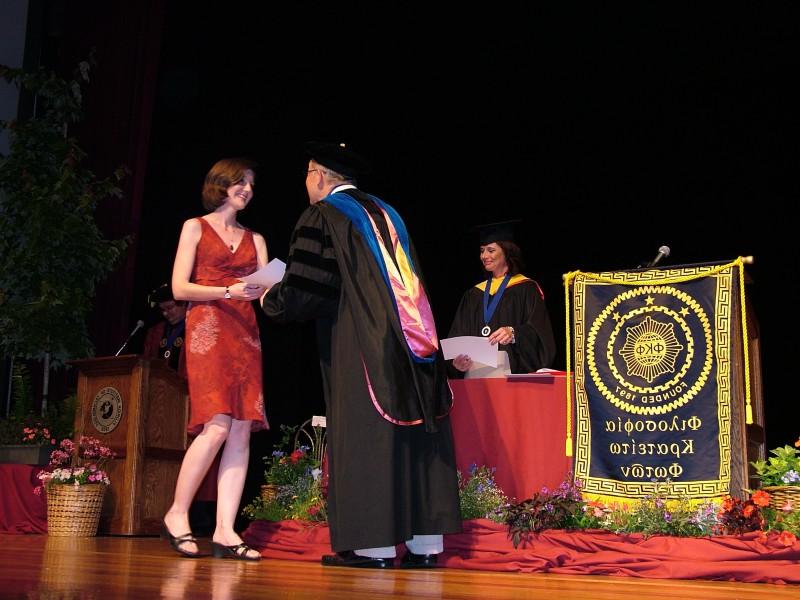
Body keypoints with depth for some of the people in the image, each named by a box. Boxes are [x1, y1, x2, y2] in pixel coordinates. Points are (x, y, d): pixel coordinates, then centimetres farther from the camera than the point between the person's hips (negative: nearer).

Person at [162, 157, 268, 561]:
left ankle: (225, 532, -6)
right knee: (218, 426, -17)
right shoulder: (196, 228, 10)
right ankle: (177, 514, -1)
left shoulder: (254, 239, 22)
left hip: (245, 334, 5)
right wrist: (229, 291, -13)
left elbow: (265, 290, 10)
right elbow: (179, 288, 0)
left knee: (241, 432, -6)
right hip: (207, 330, -5)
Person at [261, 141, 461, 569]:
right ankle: (425, 541, 9)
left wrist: (272, 299, 10)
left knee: (367, 436, -3)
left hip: (361, 343, -7)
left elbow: (306, 290, -10)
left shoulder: (322, 217, -2)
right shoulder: (386, 214, 20)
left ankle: (375, 543, -2)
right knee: (415, 435, 6)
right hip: (410, 341, 7)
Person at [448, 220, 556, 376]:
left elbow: (538, 331, -8)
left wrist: (513, 334, -27)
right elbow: (458, 337, 11)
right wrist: (457, 361, -8)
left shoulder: (526, 289, 3)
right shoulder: (473, 295, 17)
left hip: (515, 374, -4)